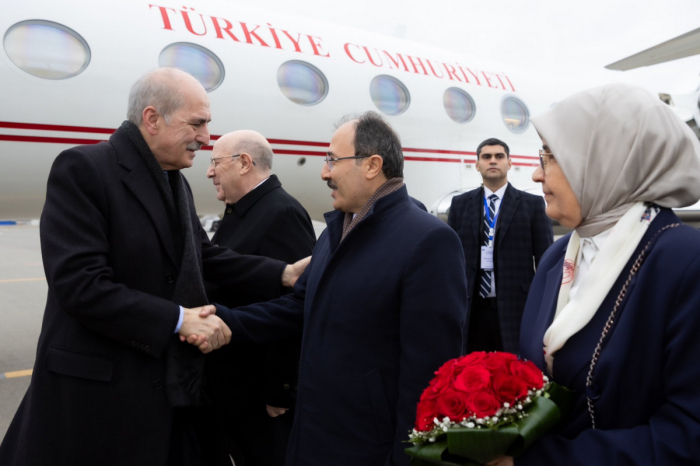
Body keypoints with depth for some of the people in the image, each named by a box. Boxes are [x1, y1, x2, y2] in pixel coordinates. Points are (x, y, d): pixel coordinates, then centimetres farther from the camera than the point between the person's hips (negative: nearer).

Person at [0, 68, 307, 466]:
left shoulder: (177, 182, 11)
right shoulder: (83, 168, -15)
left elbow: (204, 255, 10)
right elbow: (79, 283, -22)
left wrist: (283, 274, -1)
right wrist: (179, 320, -21)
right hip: (97, 390, -7)